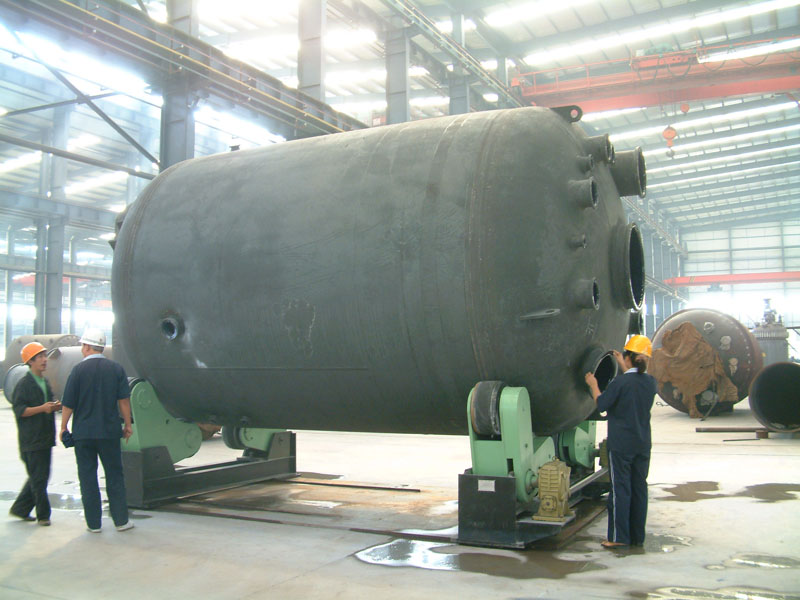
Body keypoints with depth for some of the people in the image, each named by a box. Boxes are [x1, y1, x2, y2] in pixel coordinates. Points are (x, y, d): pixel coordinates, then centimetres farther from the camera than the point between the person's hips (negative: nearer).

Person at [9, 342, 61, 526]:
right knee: (38, 478, -3)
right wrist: (42, 408, -24)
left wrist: (55, 407, 6)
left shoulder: (45, 383, 16)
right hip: (31, 440, -8)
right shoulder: (24, 384, -9)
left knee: (40, 477, 13)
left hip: (45, 439, 8)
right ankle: (43, 514, 6)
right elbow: (19, 410, -15)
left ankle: (20, 509, 26)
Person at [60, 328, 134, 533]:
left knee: (87, 477, 8)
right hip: (109, 431, 2)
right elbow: (124, 400, -2)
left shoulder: (79, 369, -6)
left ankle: (93, 523, 11)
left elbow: (68, 404, -5)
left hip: (83, 432, -1)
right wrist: (127, 425, 6)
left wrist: (64, 426, 8)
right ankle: (121, 520, 11)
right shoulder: (116, 368, 0)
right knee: (115, 477, 9)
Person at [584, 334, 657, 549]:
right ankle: (637, 536, 19)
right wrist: (623, 366, 34)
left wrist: (593, 385, 6)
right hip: (643, 444, 6)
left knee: (620, 488, 0)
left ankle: (619, 536, 4)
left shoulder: (620, 382, -16)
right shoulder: (651, 382, 2)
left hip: (621, 444, -6)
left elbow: (602, 405, -9)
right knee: (639, 487, 11)